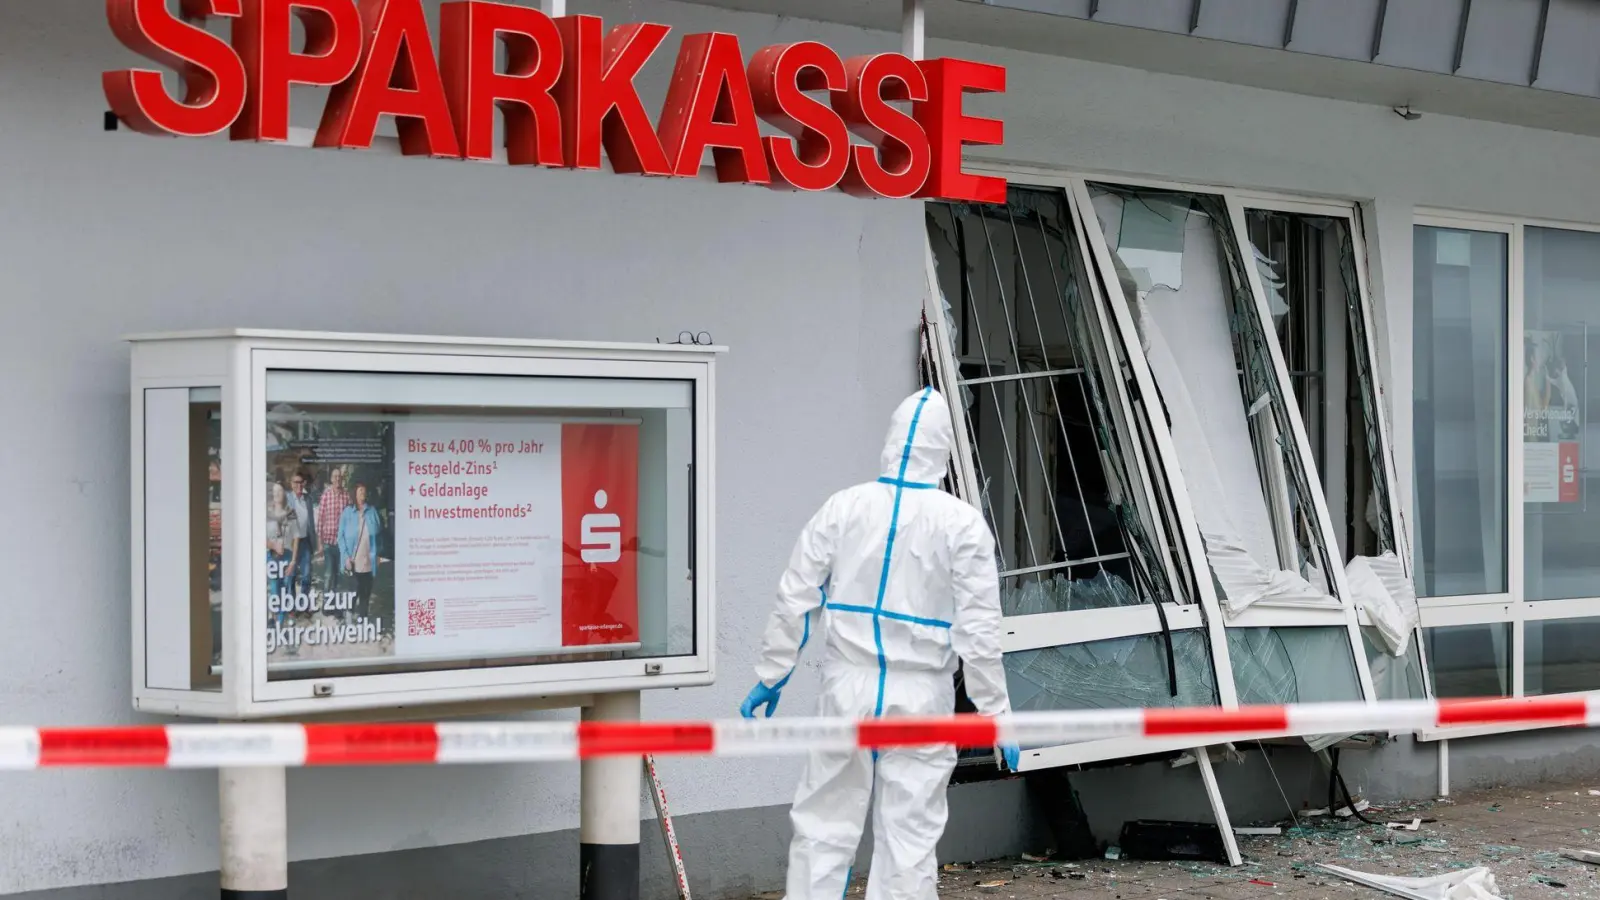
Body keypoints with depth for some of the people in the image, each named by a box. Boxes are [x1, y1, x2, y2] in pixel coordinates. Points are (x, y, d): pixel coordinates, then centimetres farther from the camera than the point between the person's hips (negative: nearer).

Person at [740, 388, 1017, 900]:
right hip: (921, 701, -1)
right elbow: (979, 629, -7)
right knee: (909, 839, 3)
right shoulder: (962, 523, -6)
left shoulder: (843, 508, 0)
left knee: (823, 826, 9)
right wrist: (996, 714, -2)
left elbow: (794, 602, 1)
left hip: (848, 691, 2)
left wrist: (770, 677, 12)